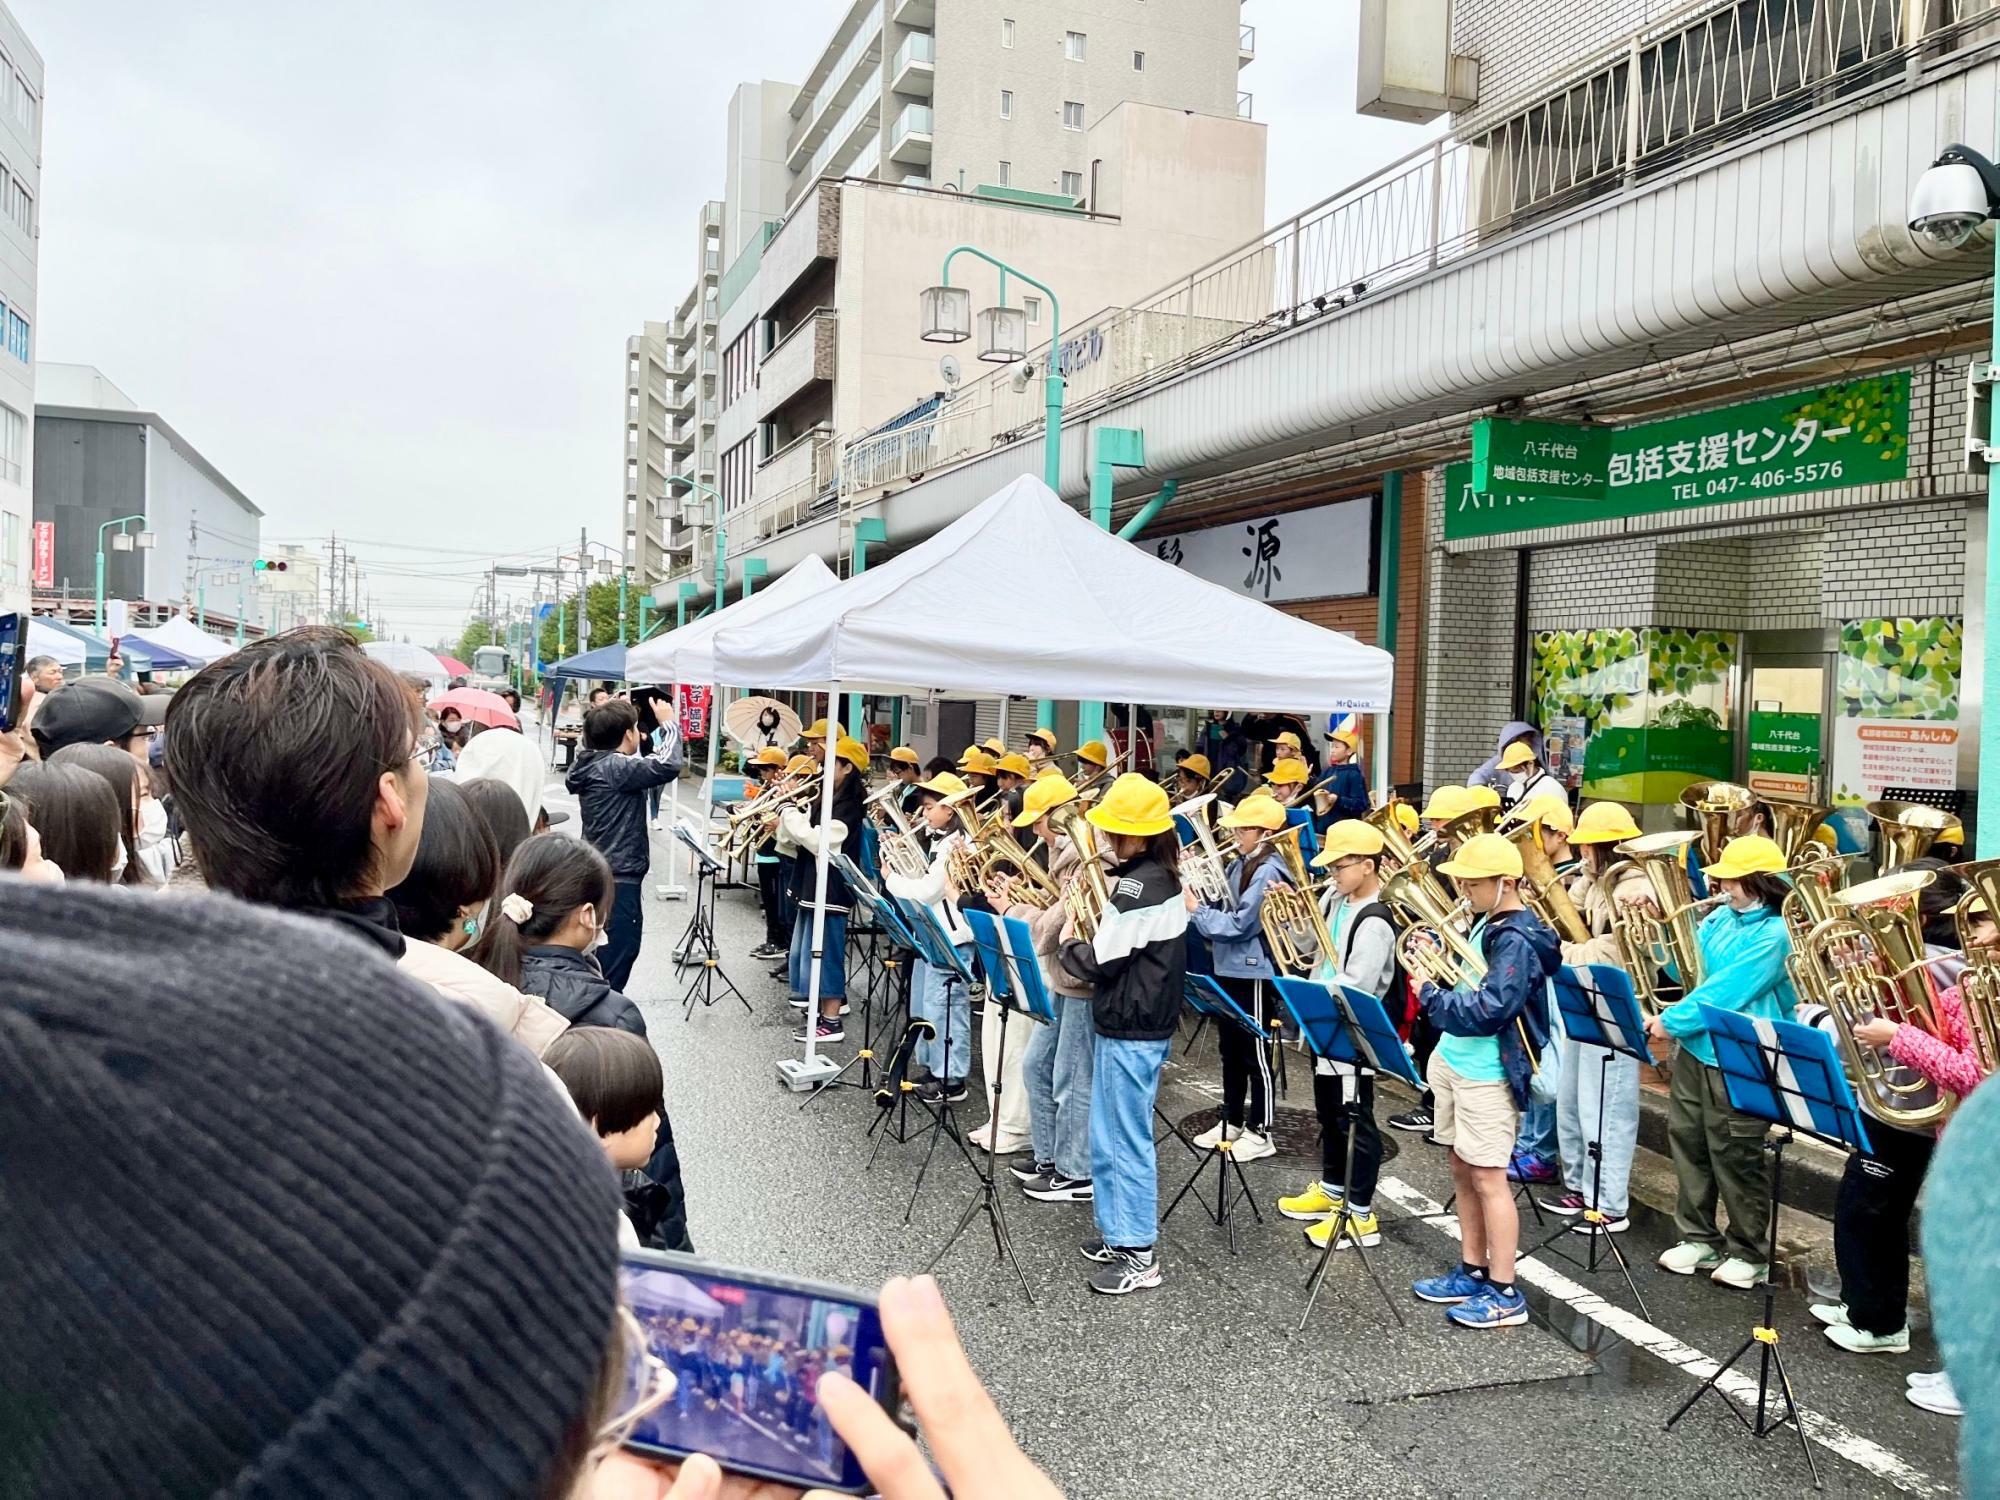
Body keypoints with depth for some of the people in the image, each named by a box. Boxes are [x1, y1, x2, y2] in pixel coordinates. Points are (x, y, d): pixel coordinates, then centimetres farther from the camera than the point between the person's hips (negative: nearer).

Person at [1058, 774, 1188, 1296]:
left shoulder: (1139, 885, -21)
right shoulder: (1155, 876, 10)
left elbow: (1097, 962, -20)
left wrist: (1068, 942, -2)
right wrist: (1089, 931, 3)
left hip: (1132, 1032, -10)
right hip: (1123, 1023, 10)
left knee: (1126, 1139, -1)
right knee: (1108, 1136, 18)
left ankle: (1140, 1254, 9)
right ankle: (1117, 1233, 29)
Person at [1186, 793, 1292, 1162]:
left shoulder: (1267, 872, -18)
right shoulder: (1241, 865, 10)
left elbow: (1239, 924, -21)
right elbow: (1222, 910, 12)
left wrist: (1195, 909, -15)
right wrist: (1193, 893, -4)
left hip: (1254, 973, -9)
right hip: (1229, 968, 9)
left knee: (1256, 1054, 2)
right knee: (1230, 1049, 17)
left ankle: (1259, 1133, 11)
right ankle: (1231, 1121, 30)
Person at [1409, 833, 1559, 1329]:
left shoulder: (1518, 940, -19)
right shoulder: (1484, 924, 9)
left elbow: (1486, 1011, -26)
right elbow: (1462, 977, 20)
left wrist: (1431, 991, -19)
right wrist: (1434, 953, 3)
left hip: (1487, 1075, -9)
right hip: (1455, 1062, 9)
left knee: (1487, 1177, -3)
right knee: (1462, 1170, 16)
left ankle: (1505, 1294, 6)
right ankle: (1472, 1272, 28)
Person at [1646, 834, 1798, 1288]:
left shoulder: (1772, 934, -16)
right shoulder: (1720, 917, 7)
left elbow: (1725, 992, -20)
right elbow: (1687, 968, 15)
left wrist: (1671, 1021, -16)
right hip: (1695, 1048, 8)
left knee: (1736, 1157, 2)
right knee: (1687, 1141, 13)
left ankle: (1749, 1254, 18)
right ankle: (1699, 1239, 27)